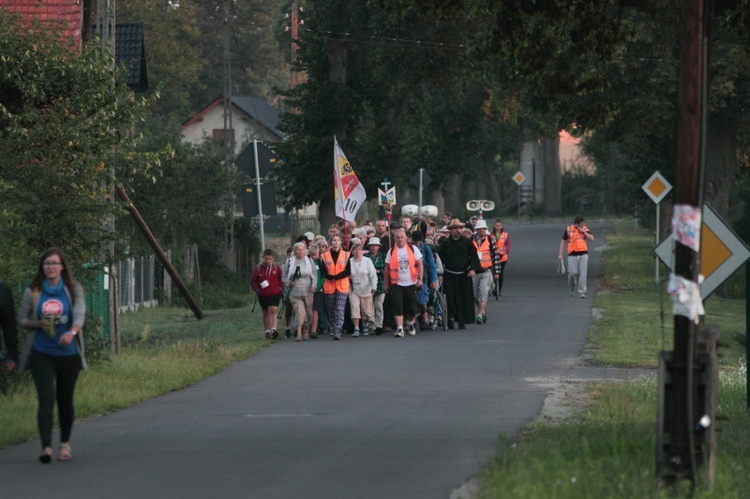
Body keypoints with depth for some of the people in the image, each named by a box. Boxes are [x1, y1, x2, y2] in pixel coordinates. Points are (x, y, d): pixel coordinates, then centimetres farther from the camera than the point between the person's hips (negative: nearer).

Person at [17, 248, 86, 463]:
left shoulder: (73, 290, 0)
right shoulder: (33, 292, 3)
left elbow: (79, 314, -14)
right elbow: (22, 319, 10)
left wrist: (71, 332, -34)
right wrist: (38, 324, -11)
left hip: (68, 353, 1)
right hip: (42, 354, -1)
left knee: (65, 399, 10)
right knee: (46, 398, -13)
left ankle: (65, 444, 27)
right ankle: (46, 447, -20)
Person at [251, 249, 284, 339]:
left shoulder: (276, 267, -1)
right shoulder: (258, 268, -1)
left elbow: (282, 279, 8)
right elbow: (253, 281, 6)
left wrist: (280, 288, -4)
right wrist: (257, 289, -5)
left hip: (275, 294, -2)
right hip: (263, 295, 2)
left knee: (273, 311, -17)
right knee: (266, 313, 12)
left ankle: (274, 329, -25)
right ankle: (267, 331, 19)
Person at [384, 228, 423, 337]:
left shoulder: (413, 249, 3)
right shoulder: (391, 252, 3)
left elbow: (419, 264, 4)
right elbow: (387, 268, 6)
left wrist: (419, 278, -6)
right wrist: (386, 283, 4)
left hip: (411, 283, 0)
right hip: (396, 284, 0)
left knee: (412, 307, 4)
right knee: (398, 307, -10)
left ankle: (410, 323, 32)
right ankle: (399, 328, -11)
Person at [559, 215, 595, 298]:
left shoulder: (585, 229, 6)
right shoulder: (568, 229, 3)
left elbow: (591, 238, -5)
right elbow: (563, 242, 8)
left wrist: (583, 231, -11)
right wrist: (560, 254, 3)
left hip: (583, 254, 1)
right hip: (572, 255, -1)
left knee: (583, 273, -7)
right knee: (572, 273, -7)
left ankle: (582, 292, -3)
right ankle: (573, 287, 22)